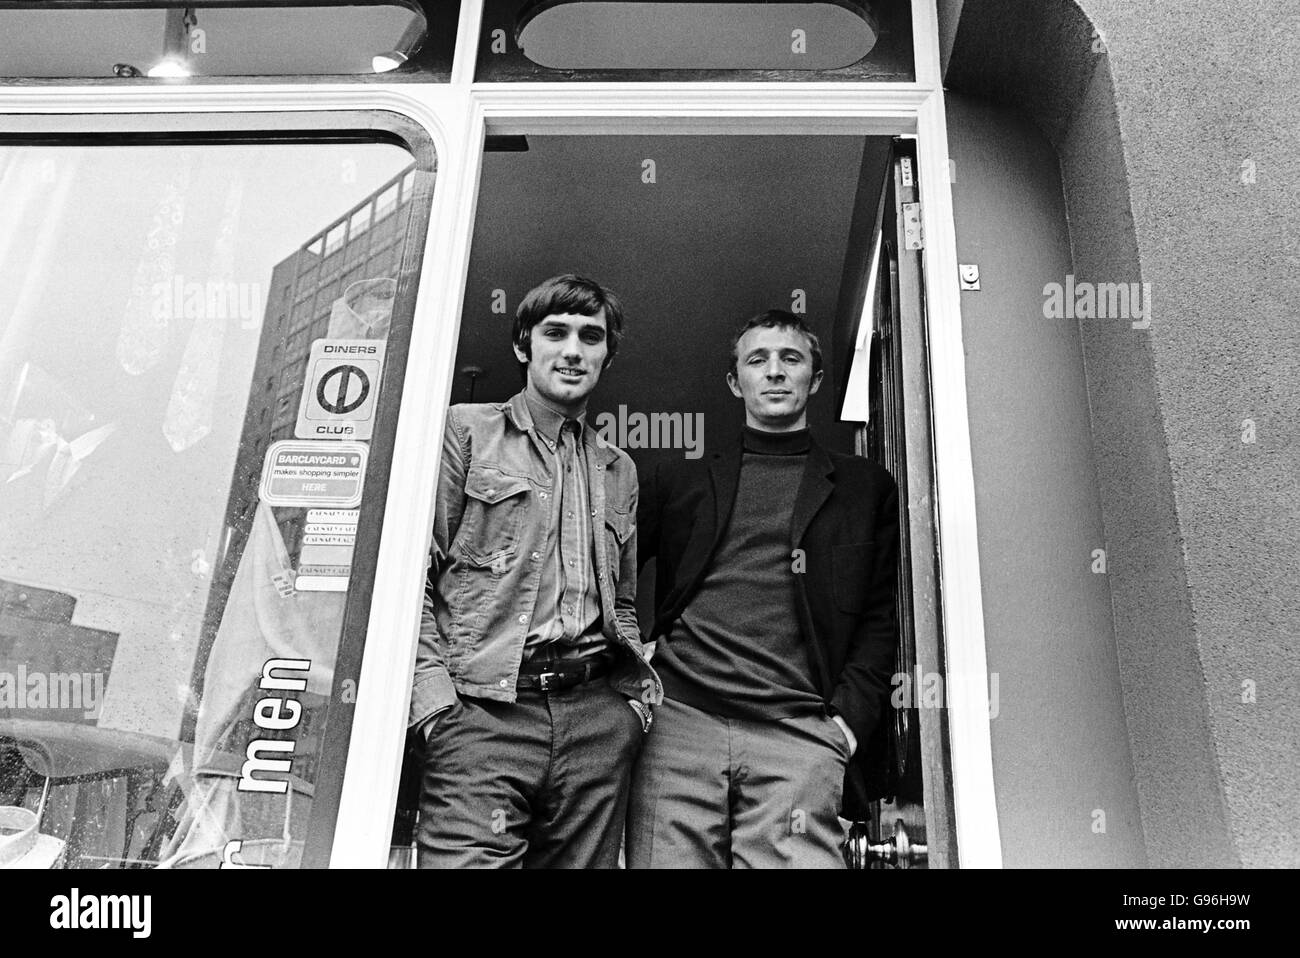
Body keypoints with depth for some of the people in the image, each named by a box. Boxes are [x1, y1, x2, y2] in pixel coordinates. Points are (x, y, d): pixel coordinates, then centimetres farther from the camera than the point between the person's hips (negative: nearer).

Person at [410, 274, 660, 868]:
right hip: (483, 710, -4)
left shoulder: (618, 469, 22)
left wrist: (642, 689, 11)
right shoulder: (465, 431, 7)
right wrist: (433, 696, -10)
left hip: (599, 715, 5)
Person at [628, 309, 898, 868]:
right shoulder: (681, 481, 19)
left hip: (798, 731, -1)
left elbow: (882, 617, 11)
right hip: (678, 722, 1)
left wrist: (848, 718, -2)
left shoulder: (866, 488, 17)